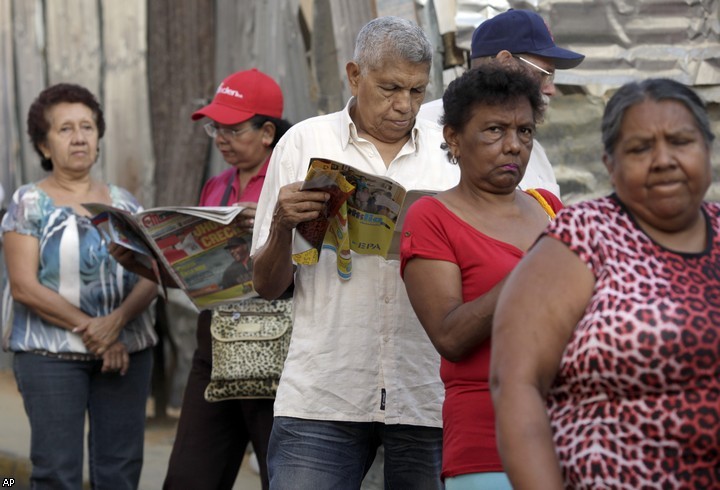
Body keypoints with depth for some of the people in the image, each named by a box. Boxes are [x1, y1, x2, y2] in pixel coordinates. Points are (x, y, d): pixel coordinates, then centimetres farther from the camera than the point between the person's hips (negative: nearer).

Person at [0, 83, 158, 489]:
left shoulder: (124, 203, 13)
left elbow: (151, 277, 4)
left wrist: (116, 322, -15)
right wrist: (88, 329, -13)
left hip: (127, 350, 4)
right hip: (51, 353, -4)